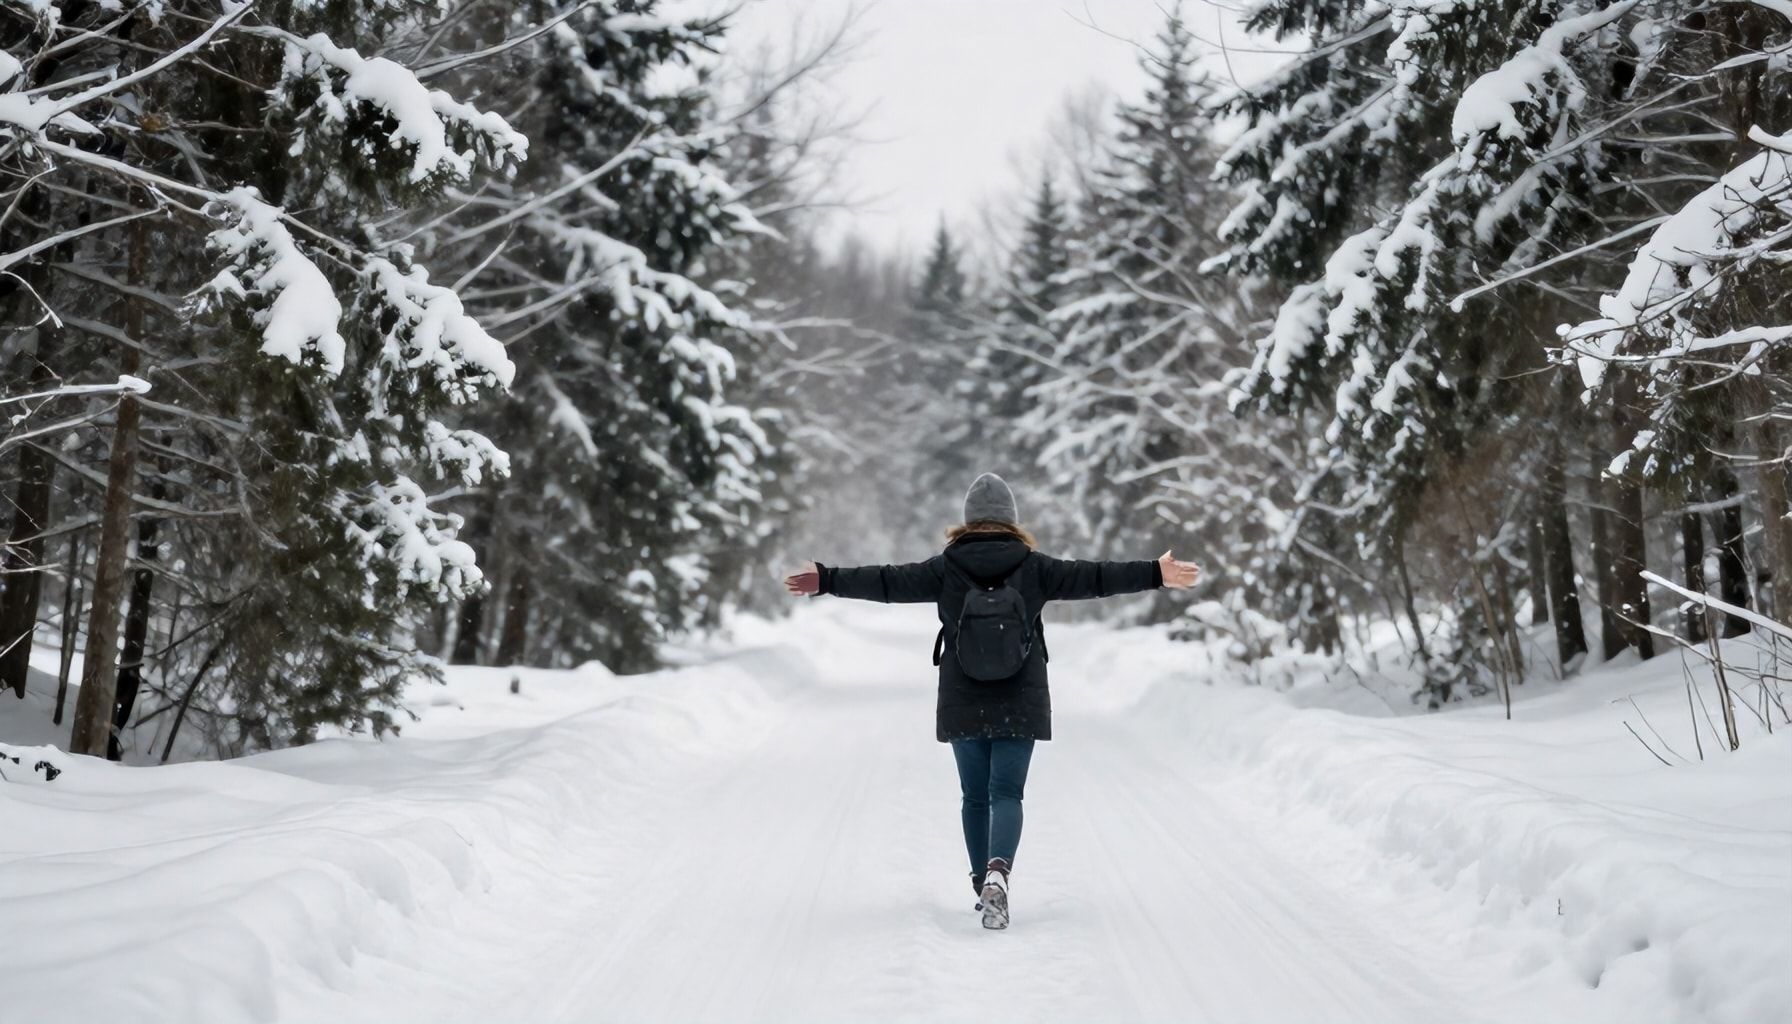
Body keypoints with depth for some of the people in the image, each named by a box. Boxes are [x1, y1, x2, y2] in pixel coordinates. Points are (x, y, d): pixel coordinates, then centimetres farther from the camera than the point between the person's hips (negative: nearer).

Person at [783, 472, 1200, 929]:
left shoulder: (947, 568, -3)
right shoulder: (1033, 566, -3)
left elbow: (887, 582, -3)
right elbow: (1092, 577, -2)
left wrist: (827, 579, 5)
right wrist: (1156, 574, 4)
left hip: (962, 706, 1)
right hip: (1020, 705, -1)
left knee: (975, 796, 14)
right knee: (1006, 793, -1)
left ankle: (983, 884, 21)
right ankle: (997, 871, -26)